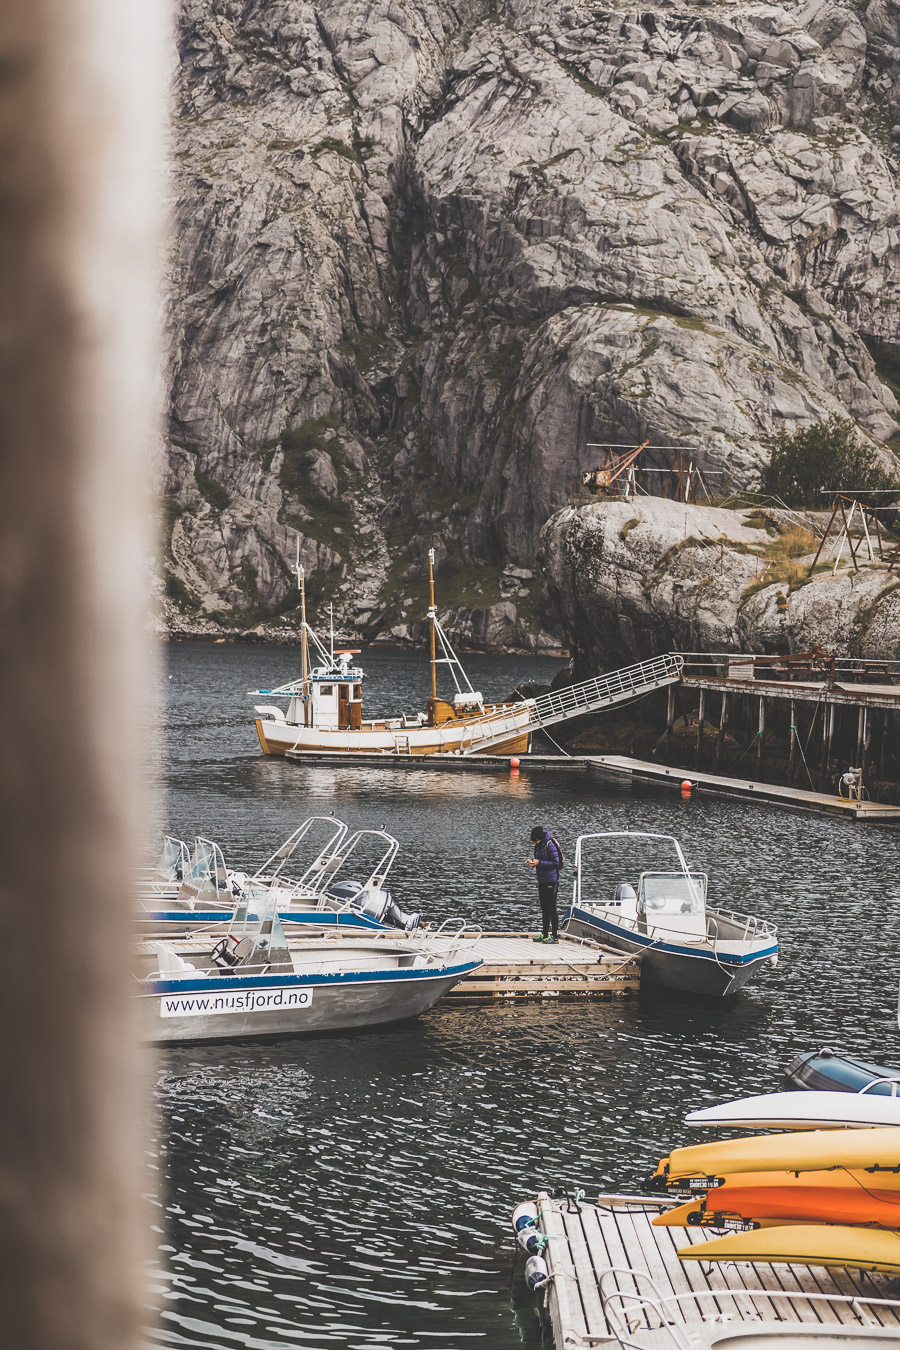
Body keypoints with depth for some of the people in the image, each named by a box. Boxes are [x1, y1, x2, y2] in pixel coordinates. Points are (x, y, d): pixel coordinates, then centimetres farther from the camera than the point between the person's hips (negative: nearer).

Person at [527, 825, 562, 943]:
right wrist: (531, 861, -2)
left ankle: (555, 935, -1)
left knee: (552, 908, -5)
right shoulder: (538, 845, 9)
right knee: (544, 908, 14)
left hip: (551, 881, -9)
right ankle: (545, 934, 21)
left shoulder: (550, 845, -17)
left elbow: (556, 863, -18)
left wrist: (539, 863, -21)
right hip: (542, 880, 9)